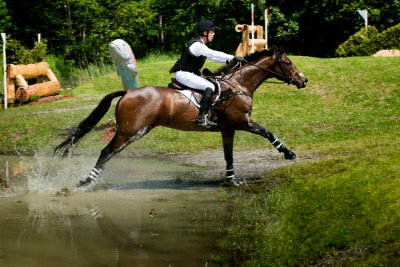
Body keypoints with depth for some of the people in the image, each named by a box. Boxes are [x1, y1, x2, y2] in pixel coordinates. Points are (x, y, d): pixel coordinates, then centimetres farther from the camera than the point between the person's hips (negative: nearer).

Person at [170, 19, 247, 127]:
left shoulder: (201, 45, 14)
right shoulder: (197, 45, -19)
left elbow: (212, 57, 21)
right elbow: (213, 54, -27)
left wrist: (229, 61, 10)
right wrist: (234, 58, -26)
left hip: (189, 73, 11)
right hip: (183, 74, -11)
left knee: (211, 83, 19)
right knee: (210, 87, -22)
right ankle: (202, 117, -29)